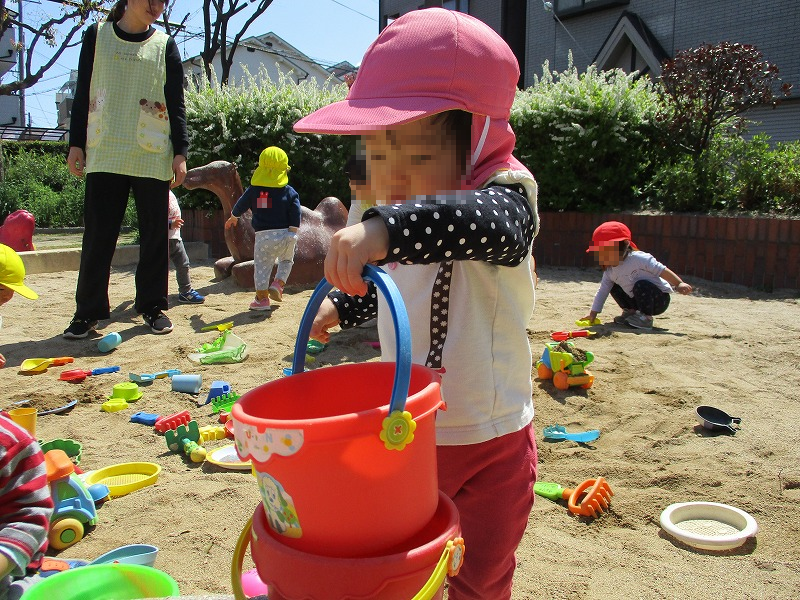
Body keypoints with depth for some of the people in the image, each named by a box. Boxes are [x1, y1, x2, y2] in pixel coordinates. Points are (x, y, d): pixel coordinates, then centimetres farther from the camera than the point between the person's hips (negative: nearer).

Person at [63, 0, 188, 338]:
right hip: (104, 154, 0)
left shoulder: (165, 45, 10)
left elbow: (176, 104, 7)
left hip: (153, 156, 0)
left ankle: (152, 307, 14)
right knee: (98, 234, -1)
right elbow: (83, 93, 10)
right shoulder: (97, 35, 11)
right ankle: (88, 311, 8)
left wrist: (180, 152, -1)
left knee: (155, 234, 2)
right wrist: (76, 143, 5)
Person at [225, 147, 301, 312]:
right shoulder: (289, 192, 0)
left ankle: (262, 299, 7)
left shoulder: (253, 190, 2)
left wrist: (232, 218, 35)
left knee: (262, 267, 7)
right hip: (285, 235, 1)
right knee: (286, 260, 25)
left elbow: (240, 206, 16)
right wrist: (292, 234, -2)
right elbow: (295, 215, -6)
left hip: (264, 235, -1)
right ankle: (278, 284, 7)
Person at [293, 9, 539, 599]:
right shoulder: (396, 219, 0)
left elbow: (493, 225, -47)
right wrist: (341, 304, 13)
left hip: (489, 443, -5)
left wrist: (386, 228, -59)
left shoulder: (504, 193, -20)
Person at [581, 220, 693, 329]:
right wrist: (593, 313, 2)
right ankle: (630, 312, 11)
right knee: (613, 287, -1)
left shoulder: (637, 258, -25)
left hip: (660, 300, -7)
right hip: (639, 301, 7)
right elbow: (602, 291, 4)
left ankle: (646, 317, -16)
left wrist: (679, 284, -32)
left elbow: (661, 270, -25)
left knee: (641, 285, -34)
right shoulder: (609, 271, -3)